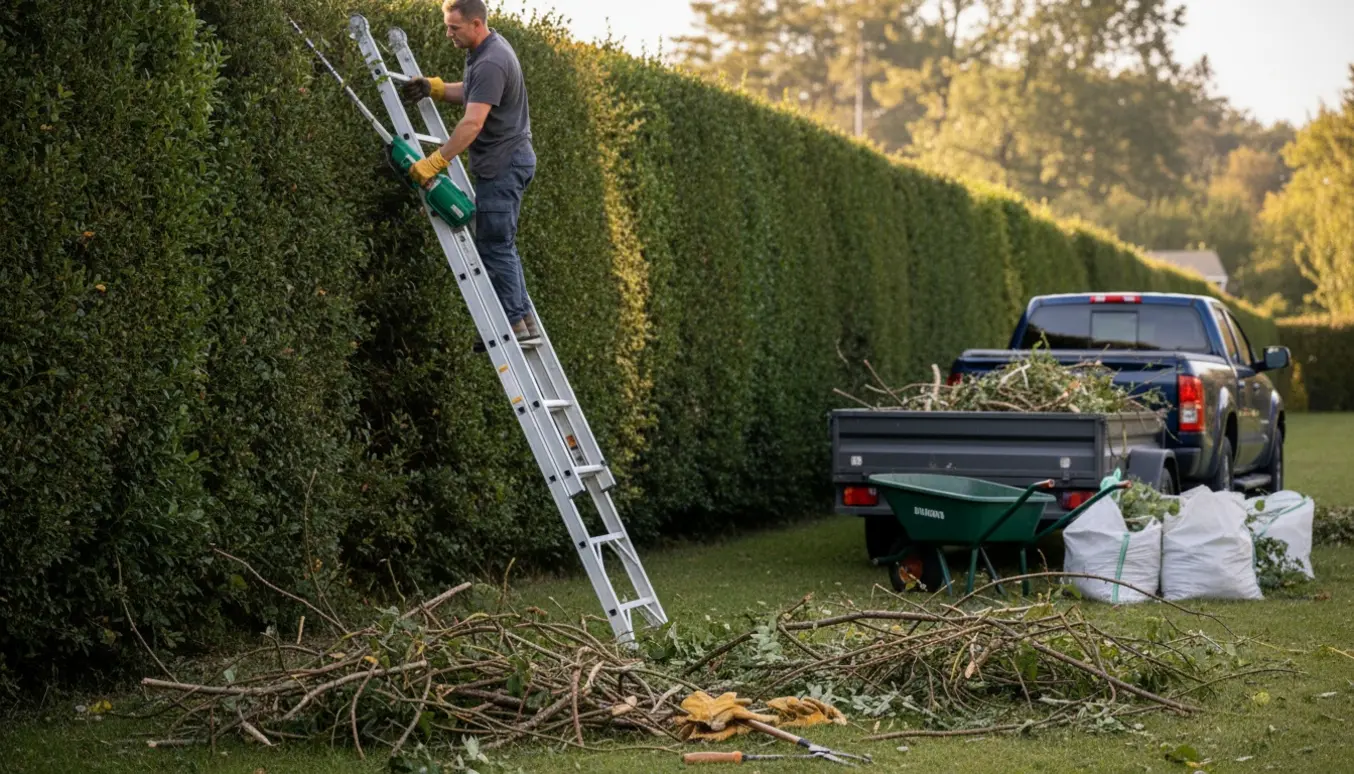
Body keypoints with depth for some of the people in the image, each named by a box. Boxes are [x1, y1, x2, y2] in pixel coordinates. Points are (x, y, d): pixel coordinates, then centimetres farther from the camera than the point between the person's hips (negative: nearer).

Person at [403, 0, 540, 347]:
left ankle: (515, 322, -3)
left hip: (502, 165, -11)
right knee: (499, 245, 13)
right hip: (508, 161, 11)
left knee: (495, 246, -7)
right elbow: (471, 94, 27)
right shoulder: (485, 49, 12)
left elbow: (472, 123, -28)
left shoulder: (490, 63, -21)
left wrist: (435, 162, -27)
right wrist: (435, 88, 9)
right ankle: (523, 318, 16)